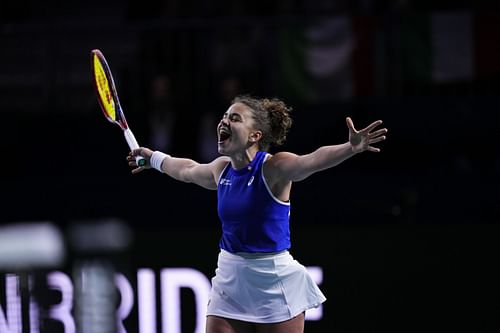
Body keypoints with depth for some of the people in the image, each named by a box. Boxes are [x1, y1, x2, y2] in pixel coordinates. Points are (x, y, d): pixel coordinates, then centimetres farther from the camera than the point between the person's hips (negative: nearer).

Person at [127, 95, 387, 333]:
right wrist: (154, 159, 47)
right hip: (229, 280, 6)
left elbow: (311, 161, -36)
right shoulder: (221, 169, 6)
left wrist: (351, 147, -55)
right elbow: (188, 170, 30)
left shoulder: (273, 167, -15)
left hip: (274, 282, -6)